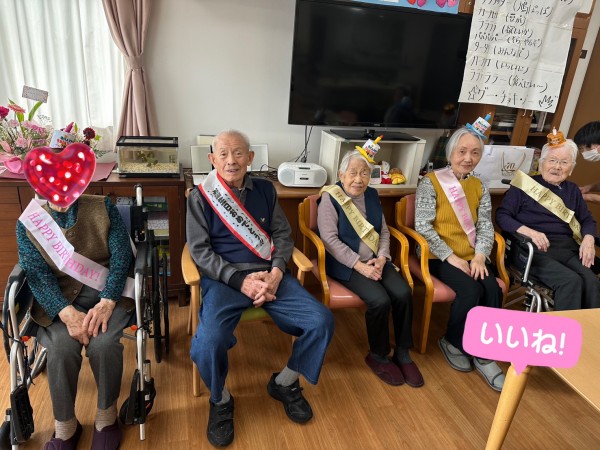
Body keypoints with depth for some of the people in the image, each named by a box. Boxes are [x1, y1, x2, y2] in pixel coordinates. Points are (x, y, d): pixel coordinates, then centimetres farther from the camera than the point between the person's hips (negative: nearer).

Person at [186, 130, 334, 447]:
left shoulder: (265, 189, 9)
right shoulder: (200, 197, 0)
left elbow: (282, 235, 9)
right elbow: (200, 250, -5)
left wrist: (276, 272, -11)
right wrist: (241, 280, -16)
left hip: (268, 273, 4)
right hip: (222, 277, -3)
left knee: (322, 321, -14)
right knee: (208, 343, -30)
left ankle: (285, 383, 14)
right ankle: (221, 400, 6)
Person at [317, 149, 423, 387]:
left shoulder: (372, 195, 11)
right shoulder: (330, 198, -7)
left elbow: (384, 232, 13)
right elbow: (330, 239, -14)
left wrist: (382, 258, -5)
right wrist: (360, 265, -19)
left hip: (375, 260, 6)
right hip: (346, 264, -5)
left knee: (403, 293, -18)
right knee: (380, 300, -25)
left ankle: (402, 353, 3)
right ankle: (378, 356, 1)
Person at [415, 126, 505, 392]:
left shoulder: (479, 186, 11)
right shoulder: (430, 182, -7)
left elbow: (485, 226, 5)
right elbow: (423, 226, -13)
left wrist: (480, 256, -12)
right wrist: (451, 256, -18)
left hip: (471, 257, 5)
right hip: (439, 256, -5)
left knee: (493, 290, -20)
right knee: (471, 291, -26)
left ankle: (484, 355, -2)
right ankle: (452, 342, 2)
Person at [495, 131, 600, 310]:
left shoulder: (573, 190, 21)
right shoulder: (525, 185, 3)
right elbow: (501, 215, -3)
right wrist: (529, 231, -20)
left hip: (567, 249, 5)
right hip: (534, 249, -5)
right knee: (571, 281, -29)